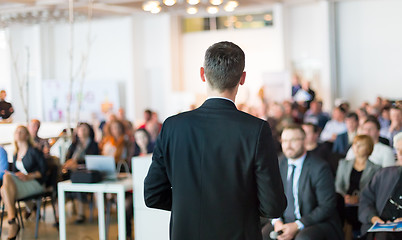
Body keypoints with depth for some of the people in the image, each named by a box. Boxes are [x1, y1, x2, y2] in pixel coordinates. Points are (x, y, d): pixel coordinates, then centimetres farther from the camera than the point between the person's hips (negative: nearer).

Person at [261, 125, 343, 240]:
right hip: (286, 221, 5)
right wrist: (277, 221, -8)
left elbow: (327, 207, -12)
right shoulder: (280, 163, 5)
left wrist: (297, 226, -19)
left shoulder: (319, 168, -12)